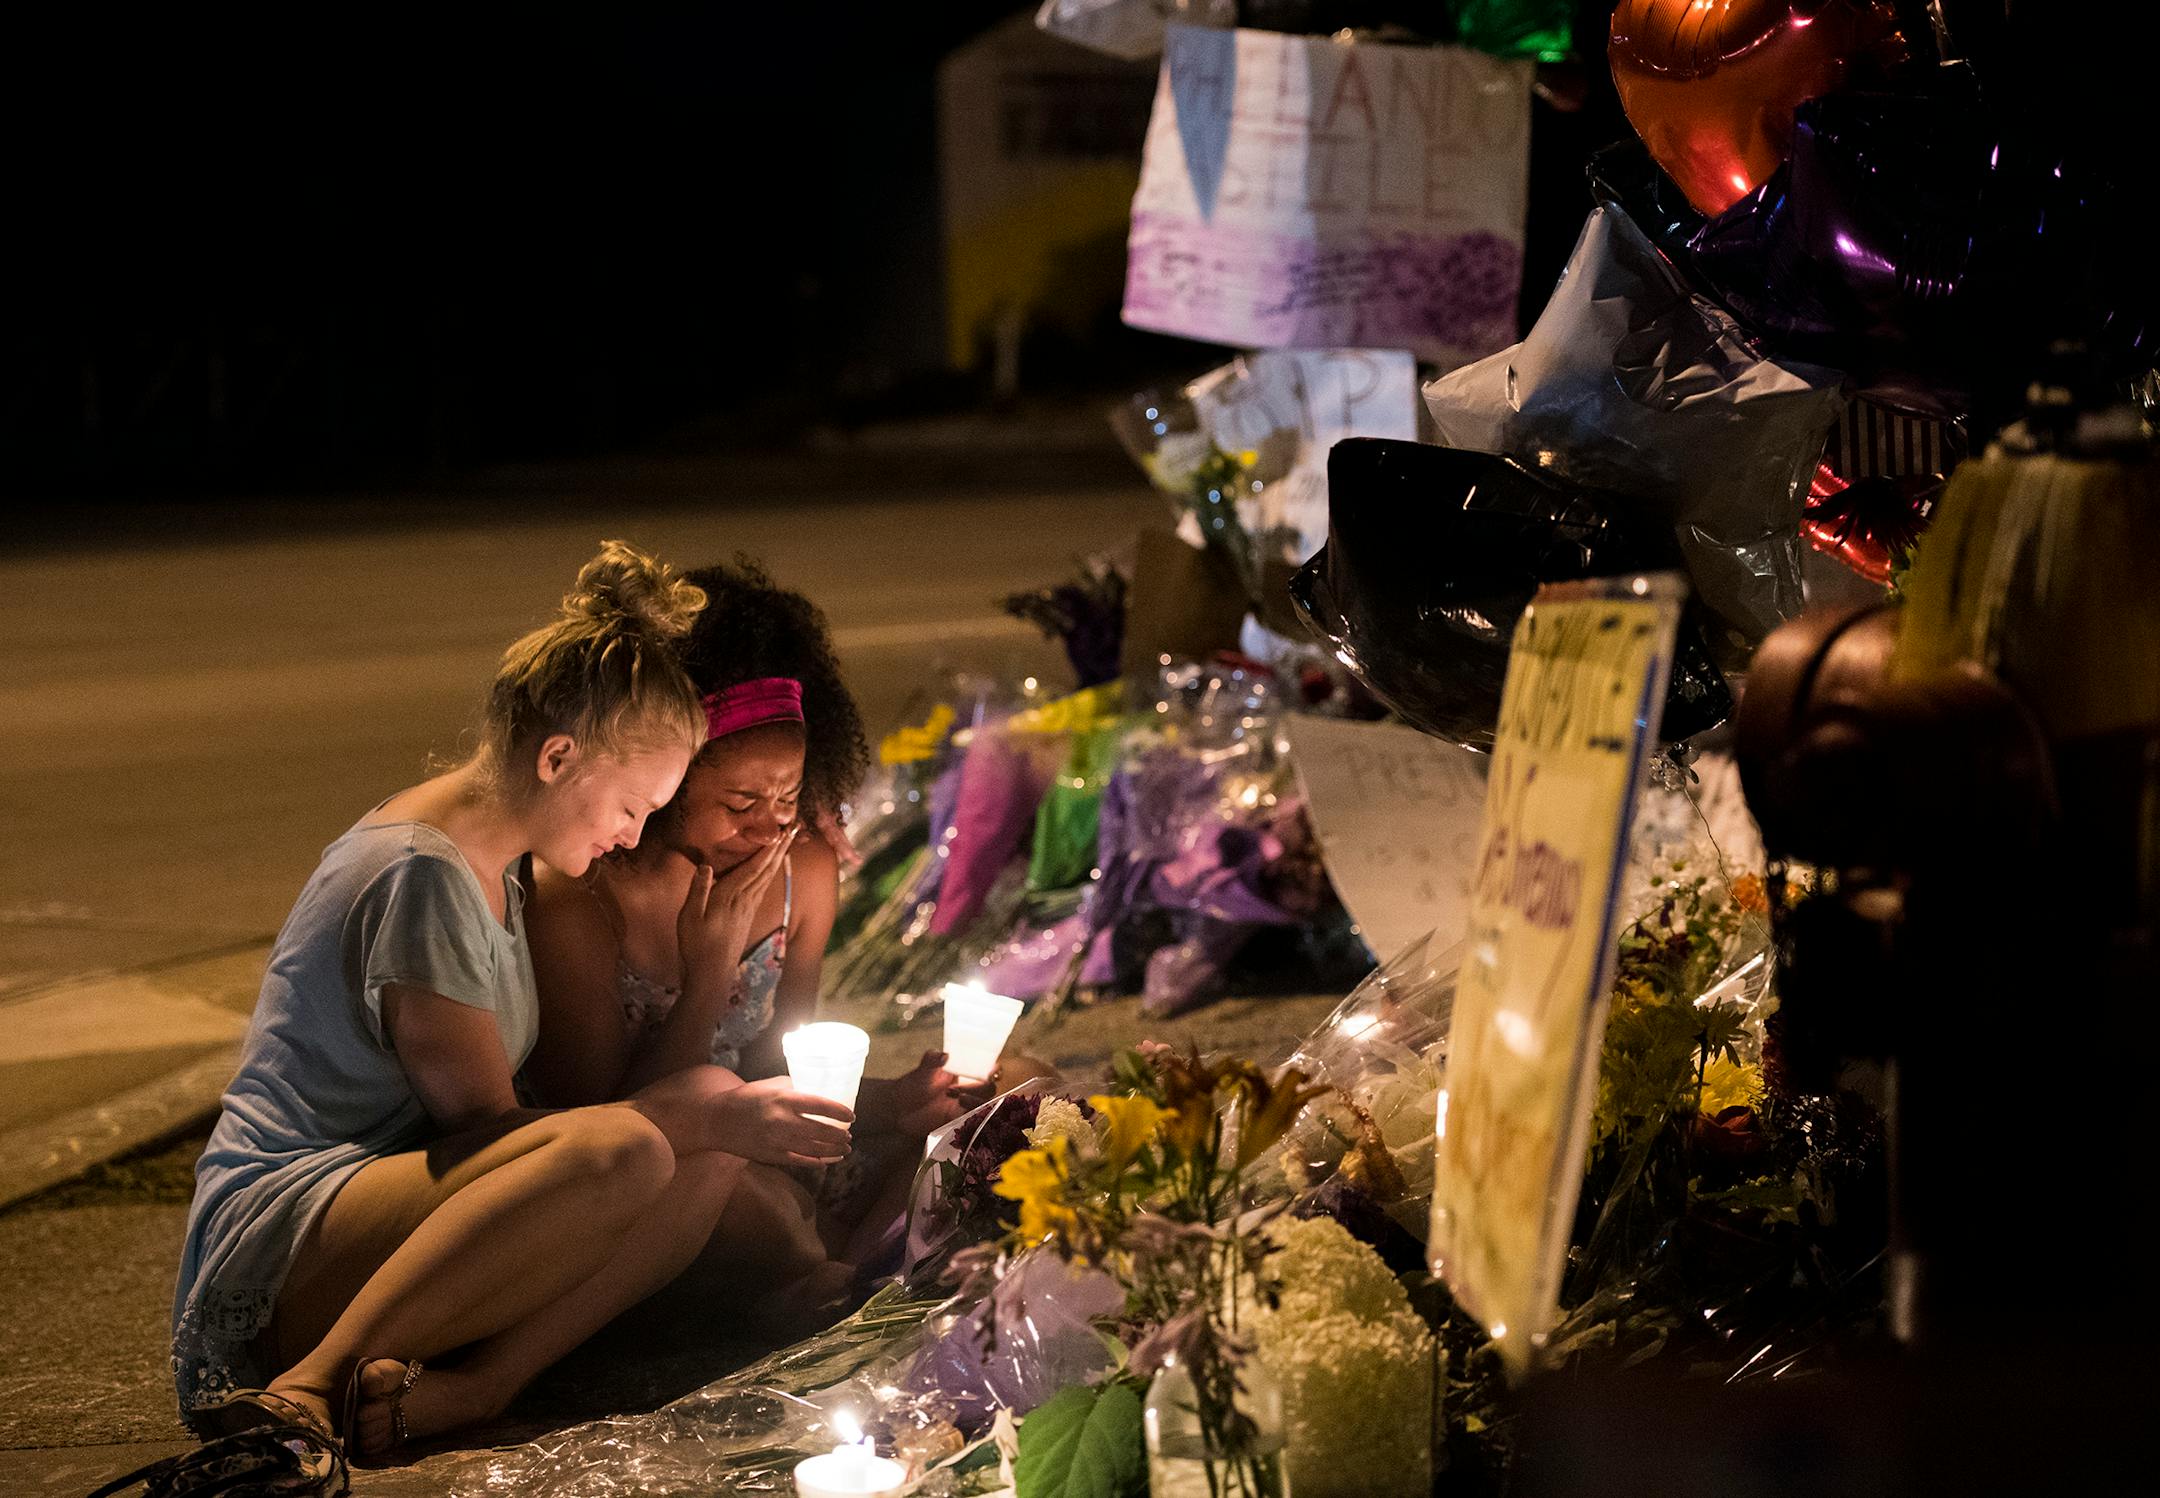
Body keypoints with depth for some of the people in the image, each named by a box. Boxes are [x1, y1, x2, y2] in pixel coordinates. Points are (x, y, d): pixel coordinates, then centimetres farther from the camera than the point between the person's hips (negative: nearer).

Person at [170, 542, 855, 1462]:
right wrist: (703, 1119, -10)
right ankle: (309, 1395, -30)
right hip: (273, 1250, -9)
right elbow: (483, 1123, -14)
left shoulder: (490, 865, 17)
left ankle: (464, 1386, -24)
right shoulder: (422, 875, -13)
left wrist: (714, 1106, 8)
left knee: (711, 1149, -7)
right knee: (621, 1153, -32)